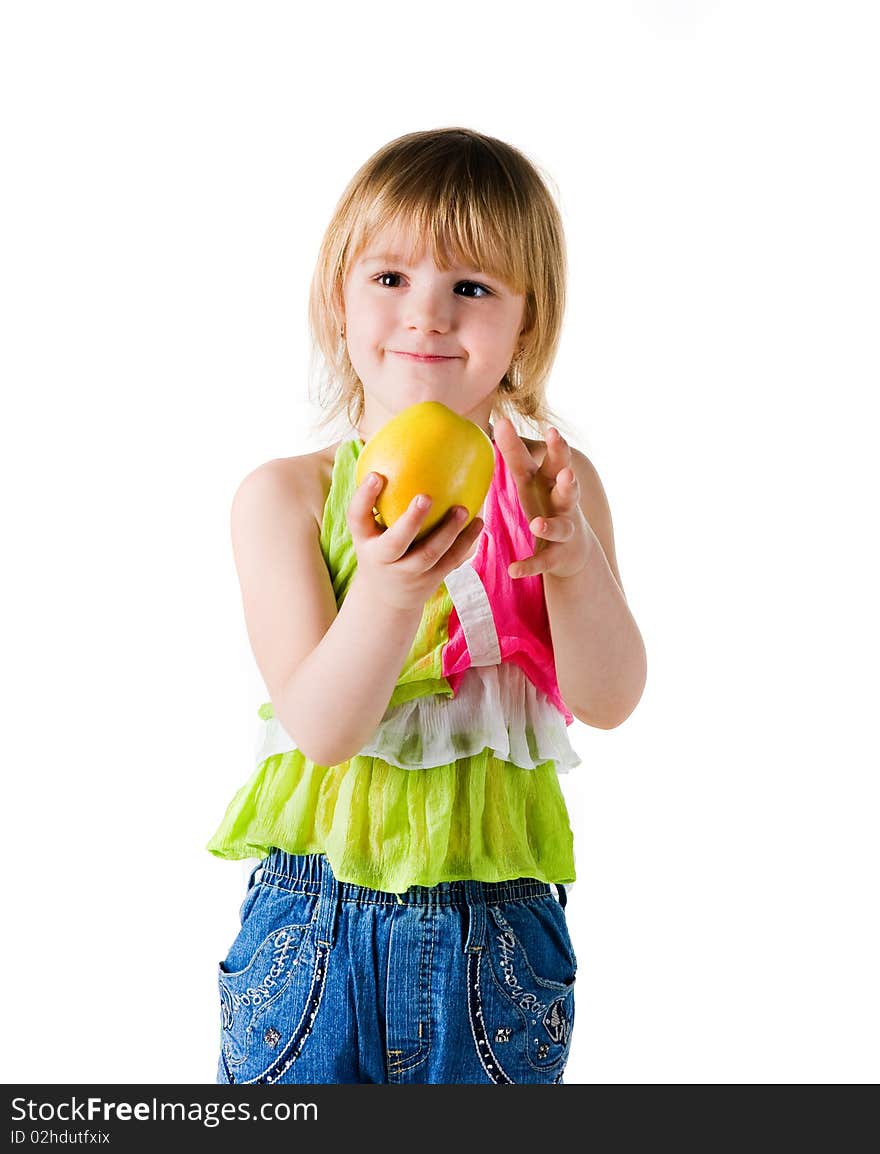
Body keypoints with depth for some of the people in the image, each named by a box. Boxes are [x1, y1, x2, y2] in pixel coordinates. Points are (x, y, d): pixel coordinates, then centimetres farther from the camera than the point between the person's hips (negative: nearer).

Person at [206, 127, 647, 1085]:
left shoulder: (555, 484, -1)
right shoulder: (284, 495, -6)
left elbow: (610, 700, -10)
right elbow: (320, 726, -16)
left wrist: (575, 559, -28)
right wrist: (389, 591, -34)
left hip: (496, 929, 1)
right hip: (313, 924, -1)